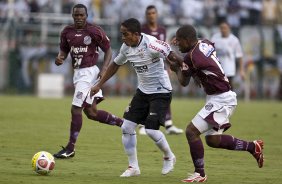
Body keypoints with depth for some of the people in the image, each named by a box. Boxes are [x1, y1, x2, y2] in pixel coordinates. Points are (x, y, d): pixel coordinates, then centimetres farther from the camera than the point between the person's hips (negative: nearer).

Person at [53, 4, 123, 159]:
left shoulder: (95, 31, -10)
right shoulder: (67, 32, 7)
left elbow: (108, 50, -3)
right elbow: (64, 50, 19)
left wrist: (104, 69, -15)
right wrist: (60, 58, -4)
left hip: (89, 73, -8)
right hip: (78, 73, 8)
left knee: (76, 109, -10)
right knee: (91, 112, 13)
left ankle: (70, 148, -1)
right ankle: (123, 123, 31)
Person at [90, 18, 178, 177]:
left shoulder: (151, 44, -25)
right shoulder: (126, 47, -2)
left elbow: (173, 57, -24)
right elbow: (116, 65, 15)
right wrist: (99, 85, 18)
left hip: (161, 92, -7)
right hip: (143, 91, 7)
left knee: (151, 130, -15)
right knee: (127, 127, 0)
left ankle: (169, 157, 15)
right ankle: (133, 167, 14)